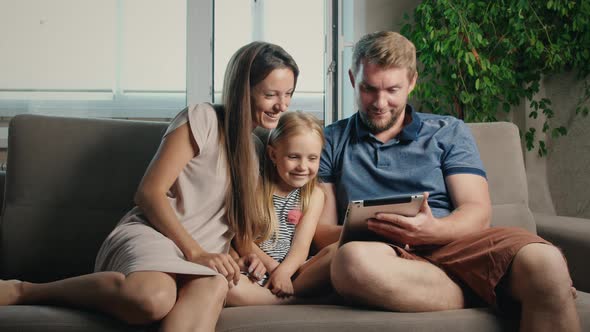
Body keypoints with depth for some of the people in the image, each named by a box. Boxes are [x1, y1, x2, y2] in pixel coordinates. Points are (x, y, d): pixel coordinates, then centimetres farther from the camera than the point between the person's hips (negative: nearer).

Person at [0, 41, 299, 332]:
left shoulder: (250, 152, 25)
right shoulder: (203, 119, 1)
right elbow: (149, 193, -6)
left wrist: (243, 259, 7)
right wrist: (196, 253, -12)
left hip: (200, 260, 5)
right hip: (149, 235, -5)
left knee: (214, 286, -37)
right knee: (153, 298, -44)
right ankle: (25, 291, -24)